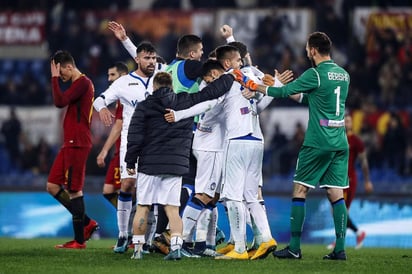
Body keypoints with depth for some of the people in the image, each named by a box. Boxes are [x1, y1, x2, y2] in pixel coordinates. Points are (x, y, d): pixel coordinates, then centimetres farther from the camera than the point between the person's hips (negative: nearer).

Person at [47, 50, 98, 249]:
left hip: (77, 144, -10)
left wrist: (54, 78, -13)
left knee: (73, 190, -7)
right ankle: (87, 223, 14)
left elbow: (60, 102, -21)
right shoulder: (79, 84, 19)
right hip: (69, 144, 10)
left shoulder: (83, 83, -12)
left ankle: (79, 240, -2)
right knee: (52, 186, 9)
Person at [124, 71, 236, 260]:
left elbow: (135, 137, -4)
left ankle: (137, 248, 7)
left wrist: (130, 161, 6)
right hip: (176, 165, 1)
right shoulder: (187, 102, 3)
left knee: (142, 207, 6)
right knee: (172, 208, 3)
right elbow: (214, 90, 7)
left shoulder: (144, 107, 0)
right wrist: (231, 76, 21)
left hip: (149, 164, -1)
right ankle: (176, 246, -11)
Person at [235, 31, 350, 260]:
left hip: (317, 143, -7)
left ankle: (294, 247, 0)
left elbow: (284, 92, -8)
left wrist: (251, 85, 0)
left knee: (300, 190, 1)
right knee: (336, 194, 5)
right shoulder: (344, 75, 12)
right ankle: (340, 248, -1)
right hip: (340, 144, 7)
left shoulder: (315, 74, -11)